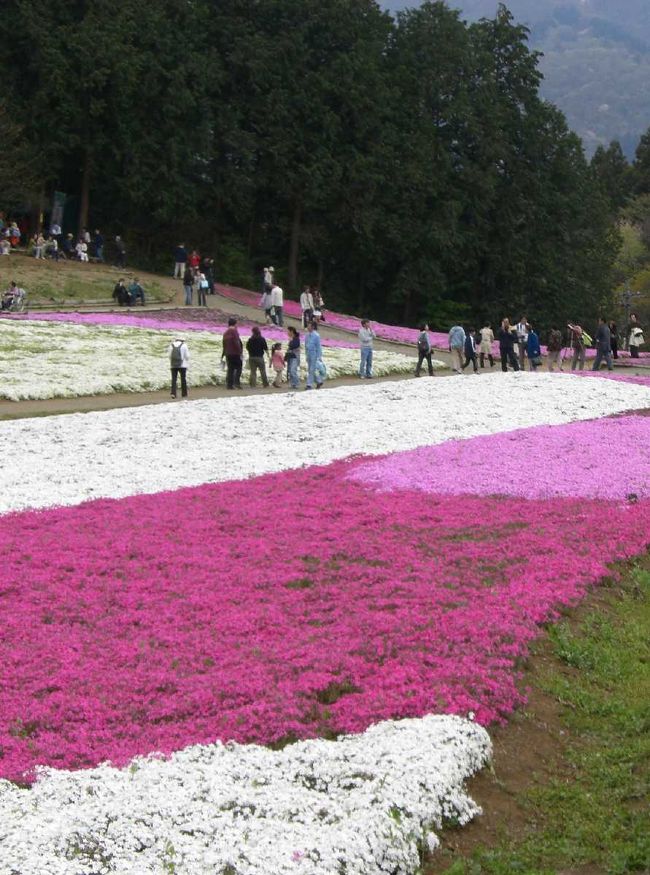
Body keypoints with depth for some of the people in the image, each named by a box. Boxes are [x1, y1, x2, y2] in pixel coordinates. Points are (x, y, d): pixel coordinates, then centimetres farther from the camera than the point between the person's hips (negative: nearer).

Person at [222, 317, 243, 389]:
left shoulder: (225, 332, 15)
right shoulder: (234, 331, -9)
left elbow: (224, 345, 18)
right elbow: (237, 342, -18)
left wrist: (223, 355, 22)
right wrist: (240, 351, -16)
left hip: (228, 354, 7)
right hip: (235, 353, -7)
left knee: (230, 369, 8)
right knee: (238, 368, -3)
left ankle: (229, 384, 4)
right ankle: (236, 382, -15)